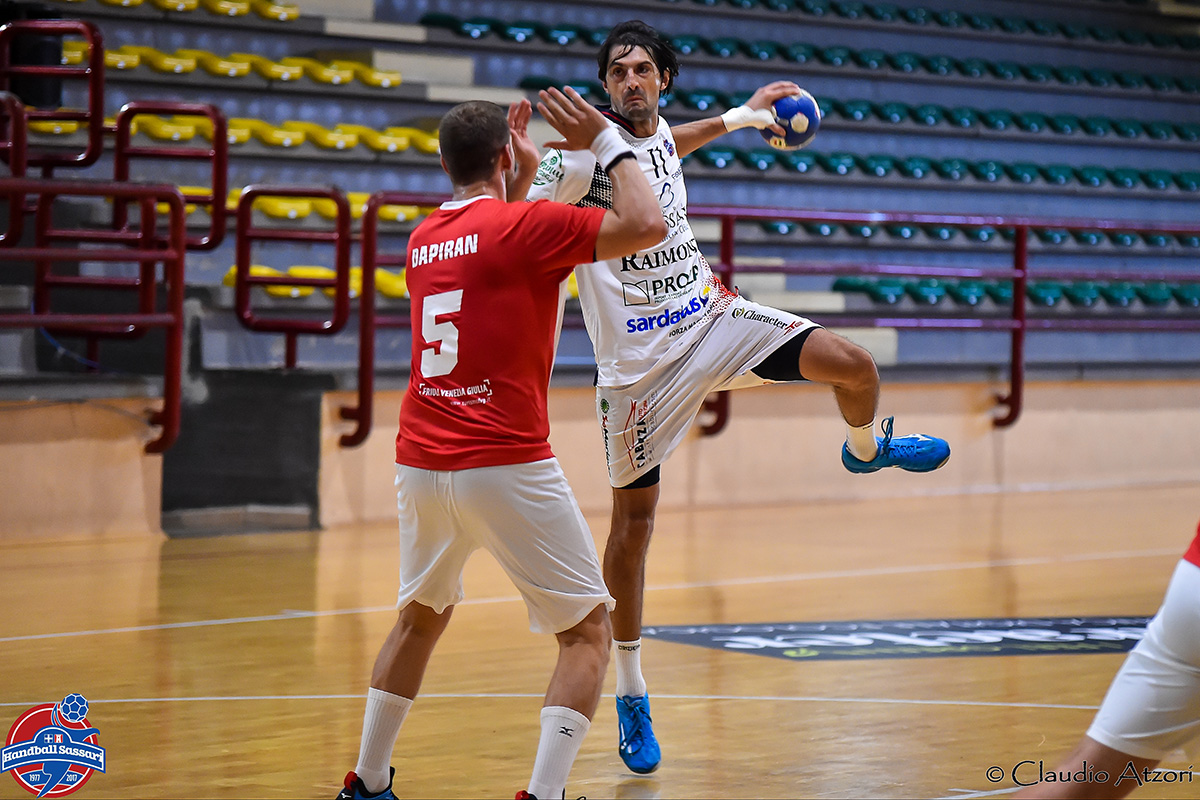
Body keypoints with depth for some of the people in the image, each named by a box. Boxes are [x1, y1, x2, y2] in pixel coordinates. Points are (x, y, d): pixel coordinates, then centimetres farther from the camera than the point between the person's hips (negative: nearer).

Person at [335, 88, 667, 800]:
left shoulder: (424, 238, 13)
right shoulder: (525, 224, -8)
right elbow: (646, 225, -13)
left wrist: (526, 176, 31)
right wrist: (606, 142, -3)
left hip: (421, 465, 7)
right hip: (506, 466, -7)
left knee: (420, 620, 27)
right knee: (590, 633, 1)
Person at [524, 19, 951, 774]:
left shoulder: (659, 132, 3)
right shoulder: (585, 153, -18)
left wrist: (738, 115, 33)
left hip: (709, 315, 5)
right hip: (639, 357, -5)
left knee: (854, 365, -8)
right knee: (634, 515, 1)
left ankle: (865, 449, 30)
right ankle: (632, 695, 14)